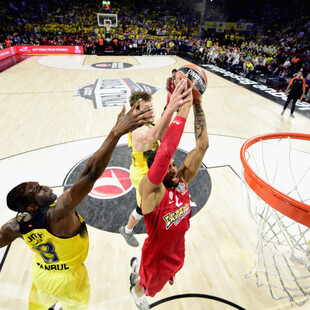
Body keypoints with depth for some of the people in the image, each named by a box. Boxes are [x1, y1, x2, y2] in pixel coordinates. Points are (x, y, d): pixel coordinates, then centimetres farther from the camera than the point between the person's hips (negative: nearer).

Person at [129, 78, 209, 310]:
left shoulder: (182, 180, -19)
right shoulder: (151, 191, -34)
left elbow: (202, 146, -26)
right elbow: (164, 153, -53)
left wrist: (198, 104, -33)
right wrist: (183, 110, -51)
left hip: (177, 250, 5)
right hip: (156, 257, -4)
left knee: (158, 276, 34)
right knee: (147, 284, 28)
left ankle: (137, 265, 65)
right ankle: (137, 290, 63)